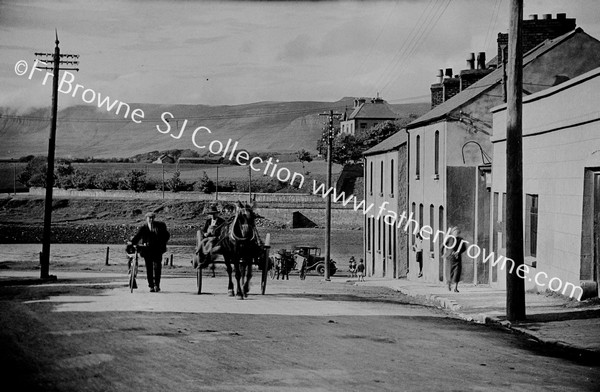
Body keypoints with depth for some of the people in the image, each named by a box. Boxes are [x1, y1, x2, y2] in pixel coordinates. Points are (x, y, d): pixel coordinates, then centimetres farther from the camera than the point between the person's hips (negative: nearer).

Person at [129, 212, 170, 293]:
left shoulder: (160, 226, 7)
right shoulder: (143, 228, 5)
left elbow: (167, 235, 12)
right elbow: (137, 236, -7)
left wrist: (162, 243, -2)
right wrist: (132, 242, -25)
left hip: (157, 250, 0)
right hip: (147, 250, 0)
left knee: (157, 267, -8)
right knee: (149, 269, 3)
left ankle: (157, 285, 3)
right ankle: (151, 286, 9)